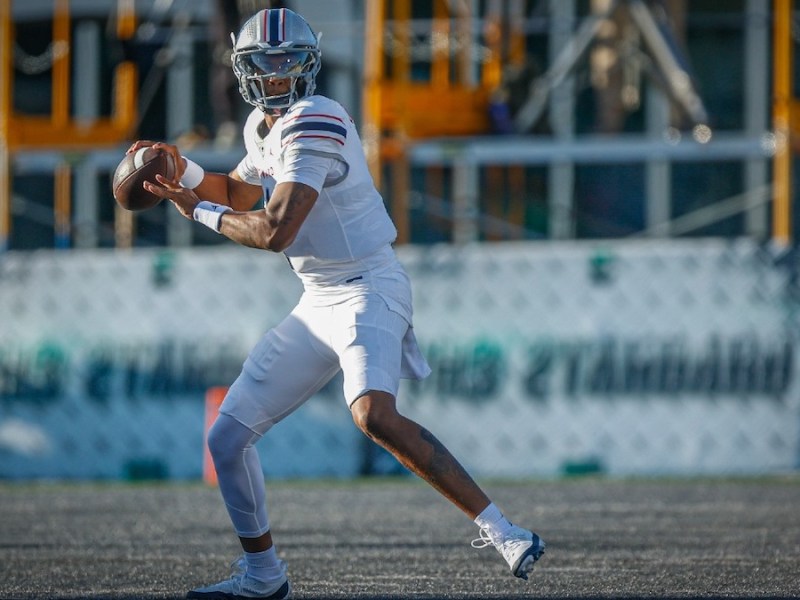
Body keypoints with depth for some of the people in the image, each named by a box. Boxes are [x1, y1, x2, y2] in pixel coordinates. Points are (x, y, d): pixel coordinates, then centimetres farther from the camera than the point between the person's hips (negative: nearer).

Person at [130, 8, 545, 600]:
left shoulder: (314, 125, -19)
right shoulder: (263, 126, 10)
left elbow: (274, 232, -25)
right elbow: (239, 193, 32)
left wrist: (200, 211, -10)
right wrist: (185, 171, 13)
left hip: (367, 289, -9)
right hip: (318, 304, 9)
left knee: (374, 413, -35)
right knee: (228, 438, 8)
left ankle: (503, 532, -34)